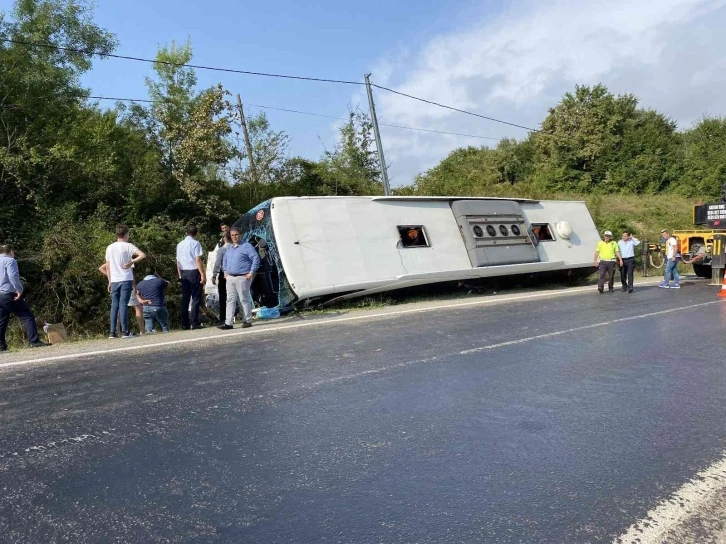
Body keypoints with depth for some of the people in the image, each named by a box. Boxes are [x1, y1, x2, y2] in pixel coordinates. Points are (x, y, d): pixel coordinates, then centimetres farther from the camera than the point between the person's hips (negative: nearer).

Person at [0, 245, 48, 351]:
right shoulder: (10, 260, -4)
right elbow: (13, 276, -18)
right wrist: (19, 289, -16)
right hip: (9, 294, -8)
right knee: (27, 316, -7)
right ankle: (34, 341, -14)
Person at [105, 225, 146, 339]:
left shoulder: (109, 248, 11)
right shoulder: (128, 246, -4)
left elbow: (107, 266, 12)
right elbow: (143, 255, -18)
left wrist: (110, 281, 17)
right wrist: (131, 262, -13)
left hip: (114, 281, 4)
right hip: (126, 280, -4)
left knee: (114, 305, 7)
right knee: (123, 304, -5)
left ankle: (112, 332, 7)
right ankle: (124, 331, -4)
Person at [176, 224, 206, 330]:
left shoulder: (179, 244, 13)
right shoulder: (195, 243, -6)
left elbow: (178, 262, 14)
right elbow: (198, 260, -13)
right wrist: (202, 274, -12)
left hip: (184, 273, 6)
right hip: (194, 272, -6)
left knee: (185, 298, 9)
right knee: (195, 298, -3)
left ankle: (185, 324, 11)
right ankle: (194, 323, -5)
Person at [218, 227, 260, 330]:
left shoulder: (246, 246, -6)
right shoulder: (229, 248, 17)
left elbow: (256, 258, -11)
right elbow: (225, 259, 30)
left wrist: (251, 272, -14)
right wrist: (225, 271, 18)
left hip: (242, 278, -7)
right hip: (230, 278, 7)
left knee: (244, 300, -1)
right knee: (230, 300, 5)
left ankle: (248, 321, 8)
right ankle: (228, 323, 6)